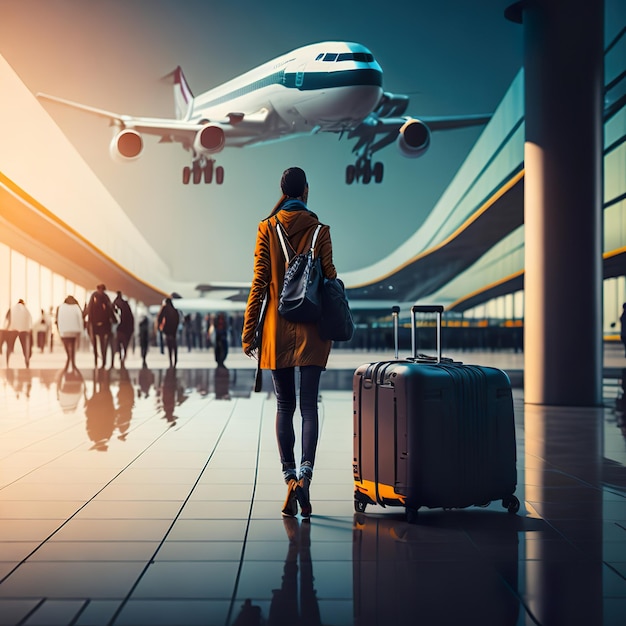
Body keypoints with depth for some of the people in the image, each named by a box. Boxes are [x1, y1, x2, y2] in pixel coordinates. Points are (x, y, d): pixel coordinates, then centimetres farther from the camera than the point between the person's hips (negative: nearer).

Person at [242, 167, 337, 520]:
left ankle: (290, 478, 6)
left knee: (285, 406, 9)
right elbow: (330, 279, -1)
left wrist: (248, 332, 1)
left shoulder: (267, 229, 0)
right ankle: (305, 475, -18)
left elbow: (259, 283, -2)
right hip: (312, 329, -1)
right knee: (309, 406, -1)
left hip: (278, 328, 1)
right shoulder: (319, 230, -1)